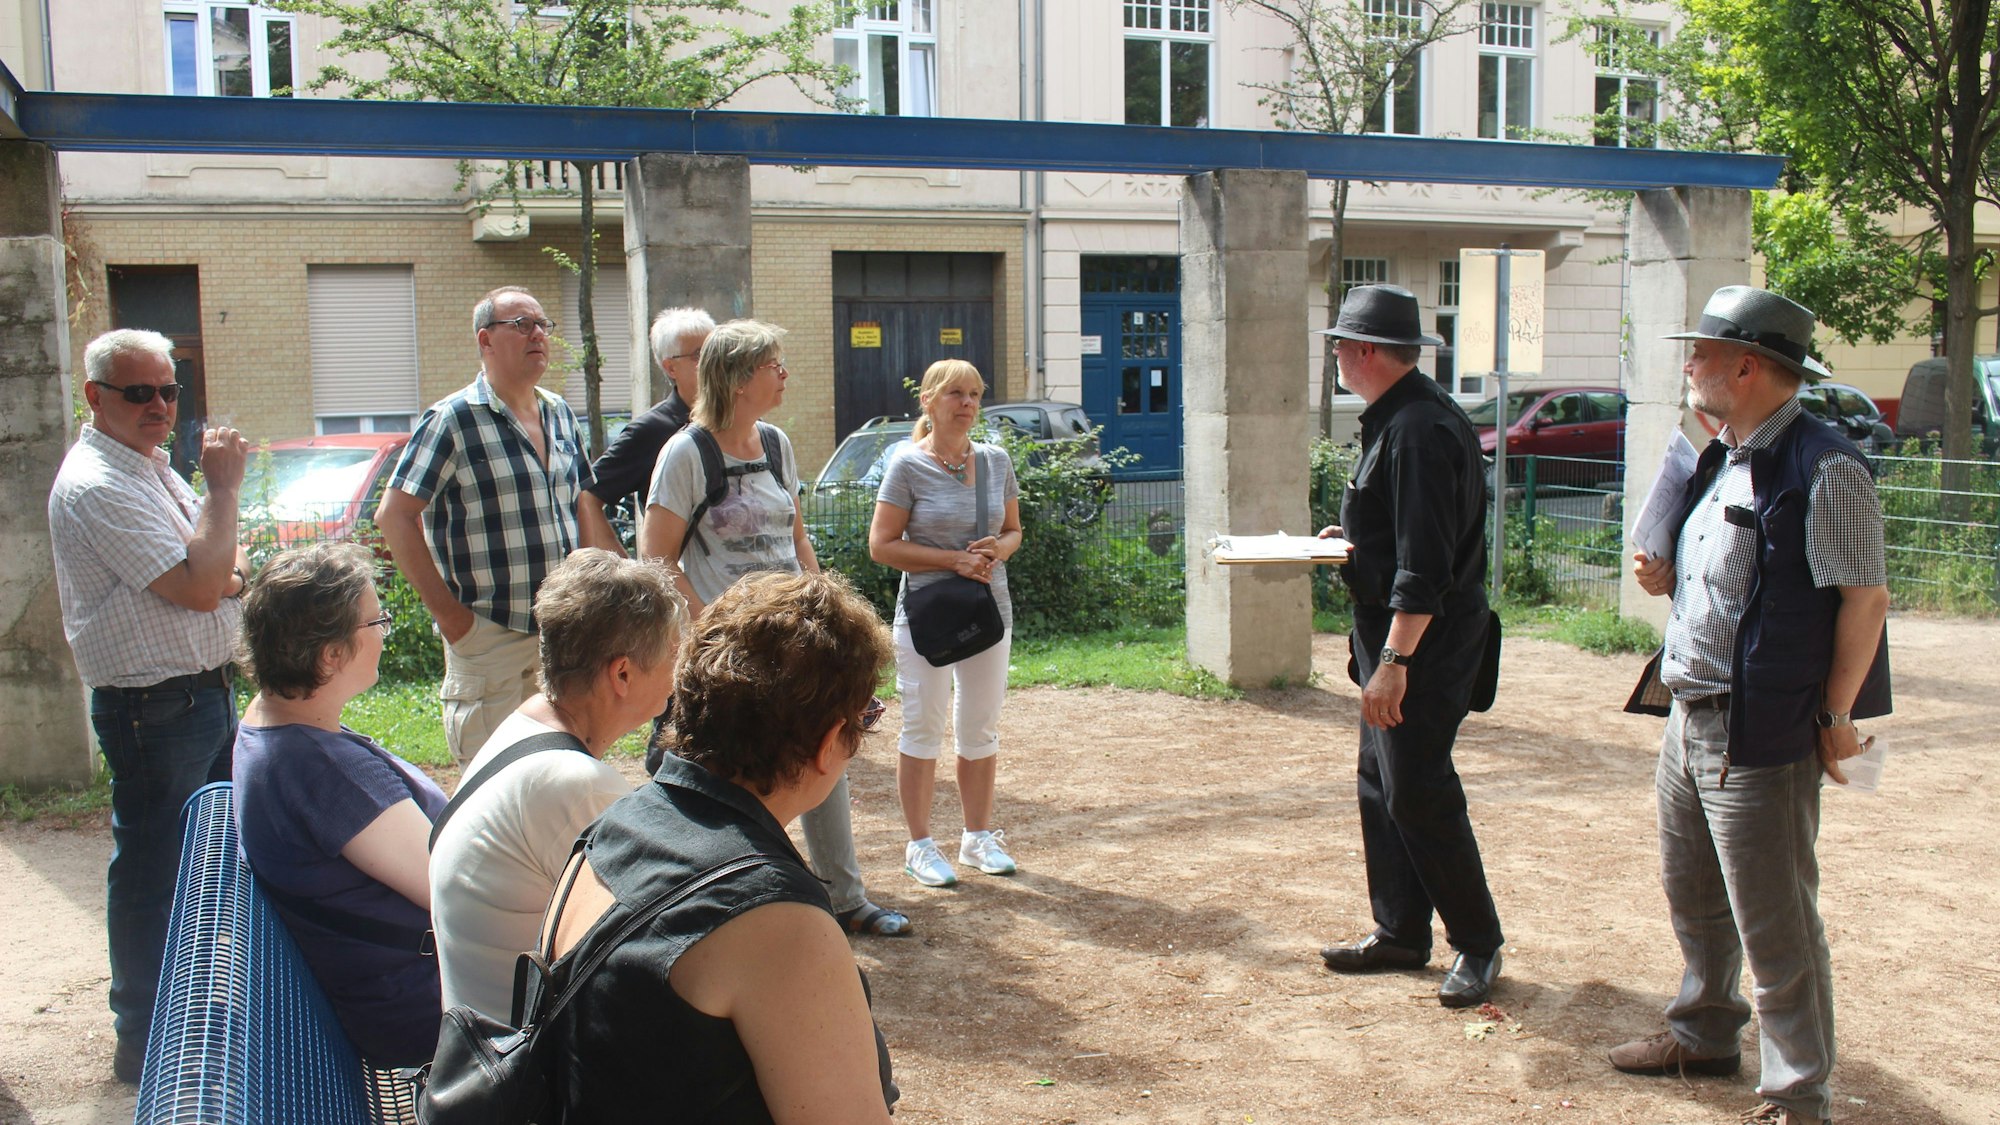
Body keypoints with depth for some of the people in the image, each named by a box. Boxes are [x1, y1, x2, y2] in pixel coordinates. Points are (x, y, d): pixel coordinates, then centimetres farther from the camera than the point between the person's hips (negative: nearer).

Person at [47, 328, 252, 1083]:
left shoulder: (151, 466, 12)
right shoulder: (96, 486, -19)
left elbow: (224, 564, 20)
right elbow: (199, 588, -25)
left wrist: (232, 567, -4)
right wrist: (222, 487, -18)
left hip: (207, 695, 10)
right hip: (153, 713, -10)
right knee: (153, 875, 1)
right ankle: (146, 1043, 14)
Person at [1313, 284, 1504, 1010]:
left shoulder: (1418, 429, -21)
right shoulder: (1396, 418, 12)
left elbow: (1424, 566, -26)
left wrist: (1393, 662, -27)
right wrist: (1356, 536, 17)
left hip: (1424, 645, -11)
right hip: (1392, 635, 11)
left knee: (1417, 794, -4)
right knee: (1380, 786, 14)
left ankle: (1477, 944, 11)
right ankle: (1399, 934, 24)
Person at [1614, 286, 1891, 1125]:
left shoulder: (1822, 467, -16)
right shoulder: (1719, 463, 13)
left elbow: (1865, 596, -16)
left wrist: (1834, 720, -14)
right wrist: (1667, 579, 4)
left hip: (1761, 738, -9)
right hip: (1687, 721, 9)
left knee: (1773, 926, -1)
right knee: (1692, 898, 21)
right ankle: (1704, 1035, 39)